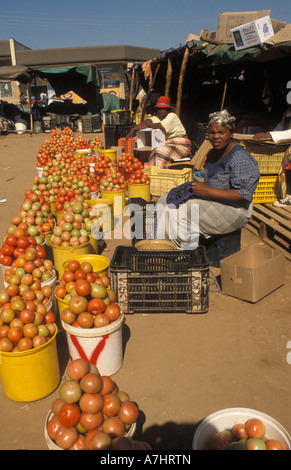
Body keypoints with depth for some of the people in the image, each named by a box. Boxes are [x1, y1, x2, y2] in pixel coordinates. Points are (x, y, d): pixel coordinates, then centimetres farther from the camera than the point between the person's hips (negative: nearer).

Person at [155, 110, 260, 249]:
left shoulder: (240, 158, -17)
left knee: (180, 211, -28)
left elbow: (242, 194, -23)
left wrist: (208, 191, -25)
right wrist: (197, 185, -2)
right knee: (166, 200, 0)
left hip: (233, 209, -9)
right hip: (211, 201, 10)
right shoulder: (213, 153, 11)